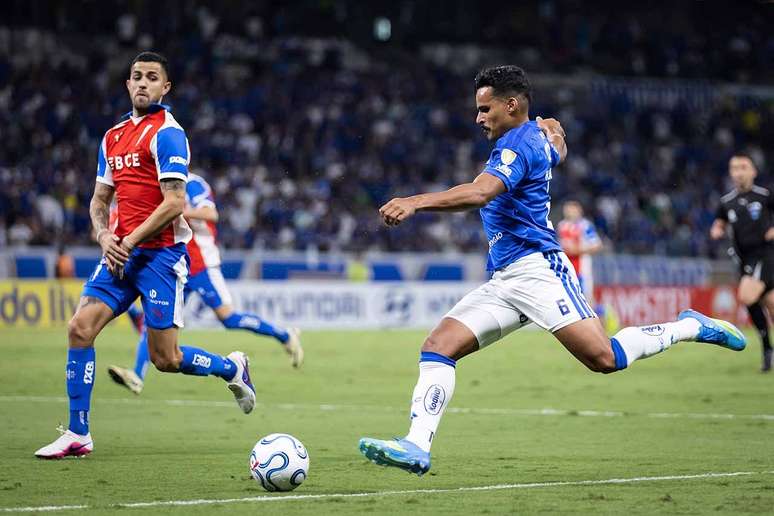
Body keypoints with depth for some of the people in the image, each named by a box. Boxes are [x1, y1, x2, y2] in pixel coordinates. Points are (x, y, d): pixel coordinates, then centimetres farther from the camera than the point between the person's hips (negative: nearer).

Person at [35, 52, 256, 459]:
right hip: (121, 252, 7)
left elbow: (175, 203, -15)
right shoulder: (113, 137, 15)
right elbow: (99, 200, 20)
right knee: (80, 328, -8)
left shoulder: (166, 133, -9)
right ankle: (77, 434, -2)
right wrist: (104, 236, -1)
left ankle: (232, 368, 24)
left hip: (160, 253, -7)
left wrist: (130, 242, -14)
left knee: (164, 358, -5)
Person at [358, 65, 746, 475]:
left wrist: (415, 202, -38)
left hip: (537, 270, -10)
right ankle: (416, 447, -14)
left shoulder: (518, 145, -12)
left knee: (604, 359, -17)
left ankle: (691, 327, 5)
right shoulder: (540, 133, 17)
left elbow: (479, 194, -30)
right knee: (437, 348, -6)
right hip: (503, 281, 10)